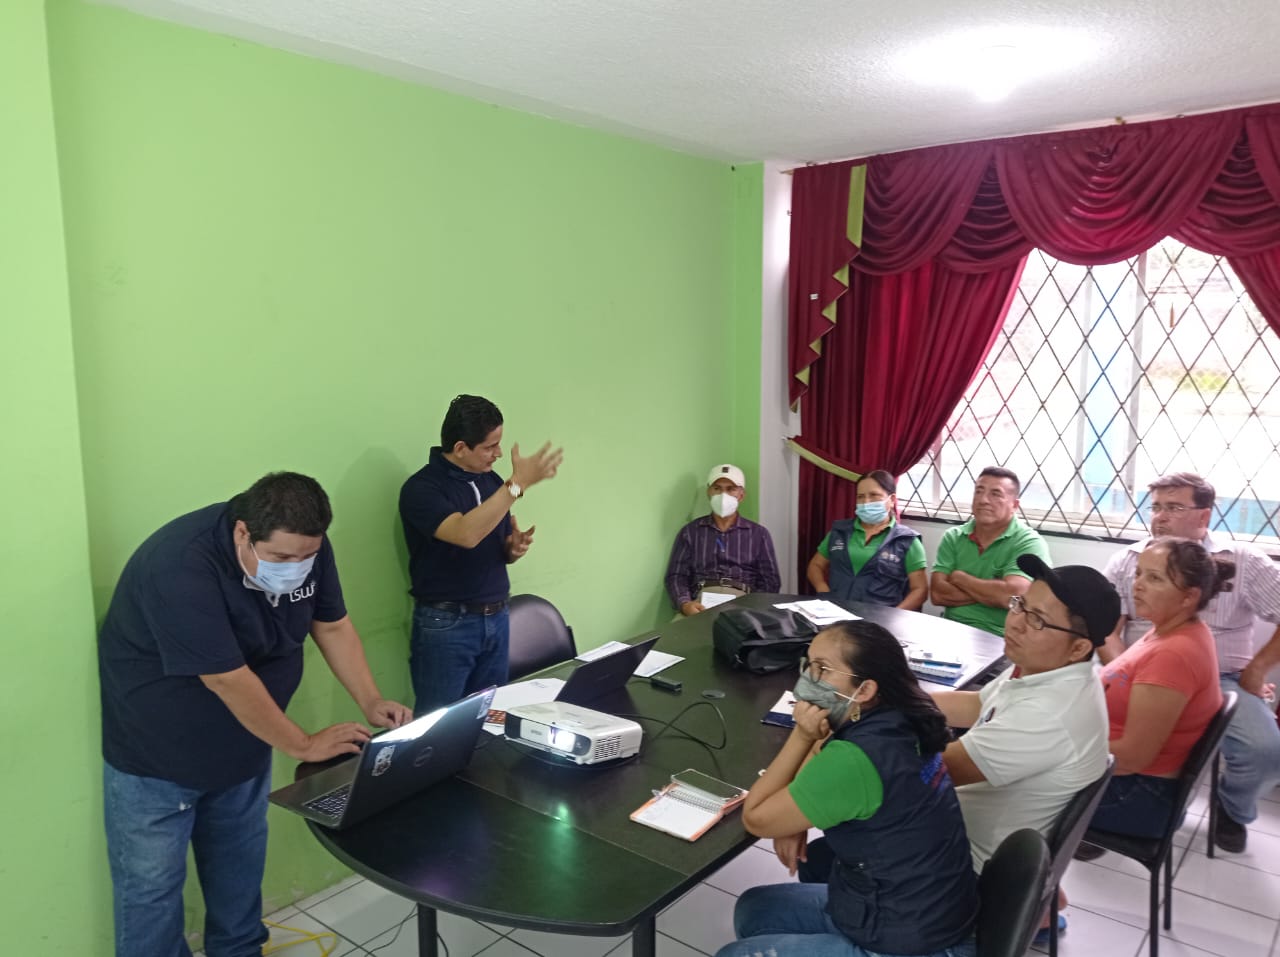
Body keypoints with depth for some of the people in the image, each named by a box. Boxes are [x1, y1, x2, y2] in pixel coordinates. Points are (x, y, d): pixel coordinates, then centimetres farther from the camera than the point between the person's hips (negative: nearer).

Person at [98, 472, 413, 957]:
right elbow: (228, 680, -31)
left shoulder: (305, 546, -14)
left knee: (240, 873, 19)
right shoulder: (181, 568, -34)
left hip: (242, 744, 6)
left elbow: (333, 625, -2)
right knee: (151, 887, 5)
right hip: (156, 754, -6)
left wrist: (372, 703, -12)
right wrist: (304, 745, -21)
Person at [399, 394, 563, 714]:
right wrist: (519, 483, -32)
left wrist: (516, 547, -8)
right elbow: (466, 534, -32)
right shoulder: (421, 488, -15)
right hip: (445, 624, -6)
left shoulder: (492, 480, 5)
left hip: (496, 618, 6)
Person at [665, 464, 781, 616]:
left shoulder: (758, 534, 16)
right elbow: (676, 577, 8)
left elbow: (770, 581, 10)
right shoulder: (690, 532, 15)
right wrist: (685, 604, -14)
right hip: (701, 602, 0)